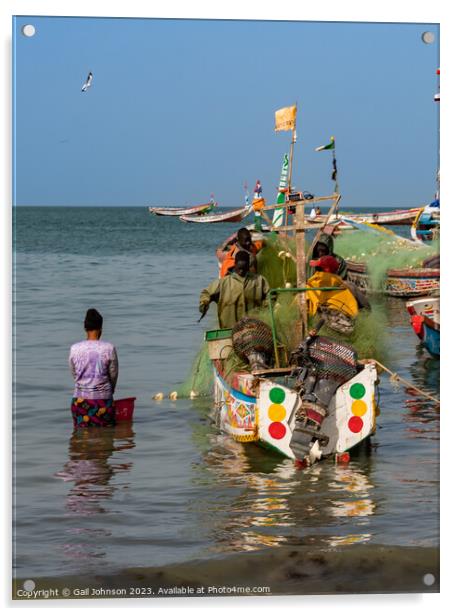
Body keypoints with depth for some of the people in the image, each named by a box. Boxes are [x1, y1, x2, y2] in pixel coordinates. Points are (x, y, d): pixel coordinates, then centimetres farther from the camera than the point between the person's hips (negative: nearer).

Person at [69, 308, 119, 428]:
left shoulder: (74, 349, -3)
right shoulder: (109, 348, -7)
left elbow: (74, 374, 8)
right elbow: (113, 375, 4)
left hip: (80, 399, 2)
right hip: (103, 399, -1)